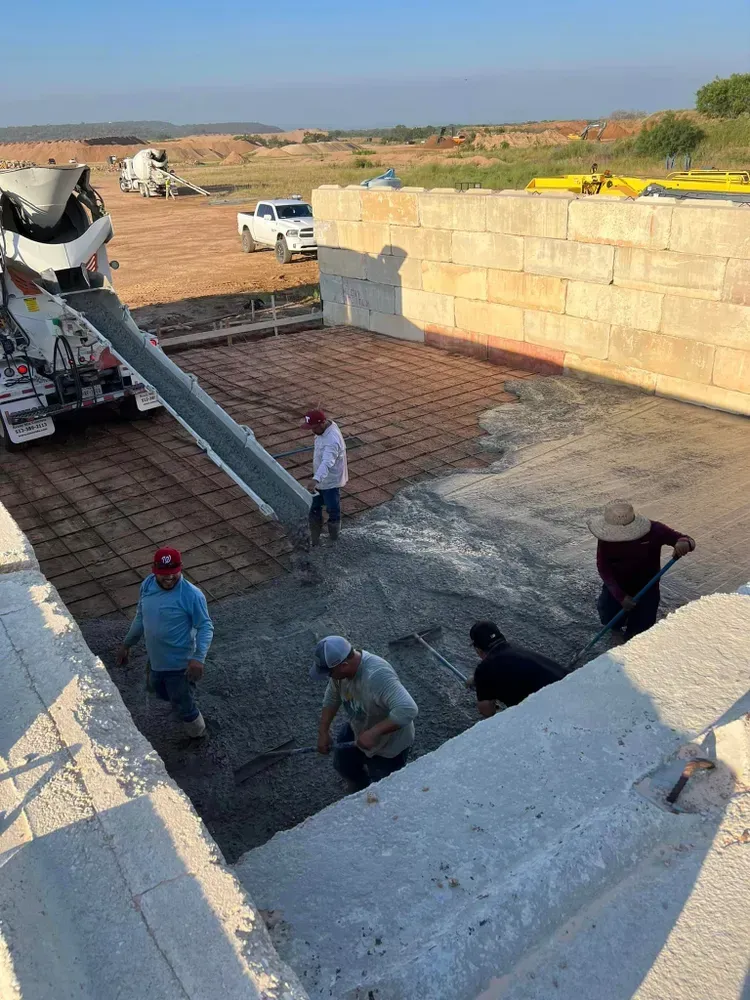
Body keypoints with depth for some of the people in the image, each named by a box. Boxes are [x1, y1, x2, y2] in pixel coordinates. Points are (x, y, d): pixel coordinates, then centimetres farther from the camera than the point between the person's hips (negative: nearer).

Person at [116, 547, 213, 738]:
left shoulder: (191, 595, -27)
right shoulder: (147, 585, -8)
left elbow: (205, 627, -20)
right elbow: (140, 617, 8)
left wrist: (198, 658, -32)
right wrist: (126, 644, 14)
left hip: (179, 664, -6)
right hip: (155, 660, 6)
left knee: (184, 707, 11)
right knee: (162, 695, 28)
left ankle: (197, 738, 38)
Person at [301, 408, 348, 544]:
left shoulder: (332, 440, -34)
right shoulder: (323, 429, -4)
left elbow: (327, 462, -50)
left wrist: (315, 479, -65)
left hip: (330, 482, -9)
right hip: (320, 479, 9)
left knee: (333, 512, 11)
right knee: (314, 509, 19)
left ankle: (333, 541, 30)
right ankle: (314, 540, 35)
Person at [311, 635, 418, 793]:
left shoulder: (377, 675, -44)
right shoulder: (341, 667, -19)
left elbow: (408, 709, -50)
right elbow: (332, 698, -1)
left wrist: (373, 733, -46)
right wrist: (323, 731, -5)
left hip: (388, 744, -7)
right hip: (357, 729, 7)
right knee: (343, 764, 27)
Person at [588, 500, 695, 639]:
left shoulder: (653, 530, -23)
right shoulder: (606, 537, -20)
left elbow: (687, 540, -15)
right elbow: (603, 569, -18)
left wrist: (684, 544, -42)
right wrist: (620, 596, -28)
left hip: (645, 588, -1)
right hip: (616, 587, 1)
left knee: (635, 635, -5)